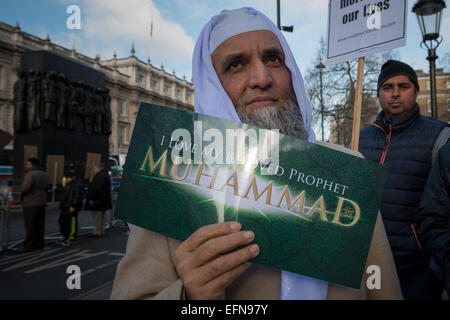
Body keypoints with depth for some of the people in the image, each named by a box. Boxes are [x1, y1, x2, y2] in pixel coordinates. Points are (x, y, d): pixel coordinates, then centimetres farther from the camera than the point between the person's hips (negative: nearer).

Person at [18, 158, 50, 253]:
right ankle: (39, 243, 16)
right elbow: (46, 187, 14)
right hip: (42, 202, 8)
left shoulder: (30, 175, -15)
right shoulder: (44, 174, 11)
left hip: (31, 204, -8)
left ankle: (29, 246, 1)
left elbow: (25, 187, -26)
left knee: (30, 226, -3)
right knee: (39, 224, 11)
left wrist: (20, 195, -9)